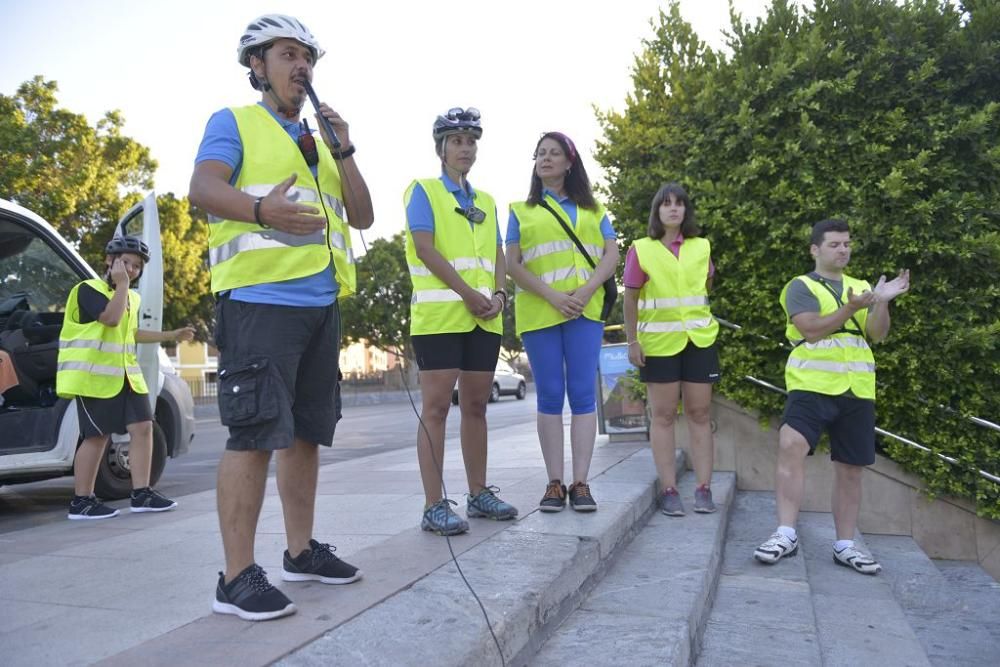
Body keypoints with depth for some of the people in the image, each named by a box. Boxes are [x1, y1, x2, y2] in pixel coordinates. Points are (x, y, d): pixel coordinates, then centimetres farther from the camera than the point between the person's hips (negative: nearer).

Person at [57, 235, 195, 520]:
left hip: (126, 375, 8)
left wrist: (172, 335, 26)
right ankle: (81, 501, 5)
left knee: (142, 426, 1)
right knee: (97, 436, -5)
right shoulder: (88, 289, -8)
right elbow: (111, 318, -24)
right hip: (95, 375, -8)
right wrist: (121, 284, -16)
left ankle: (141, 494, 6)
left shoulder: (132, 297, 18)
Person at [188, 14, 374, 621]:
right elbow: (204, 186, -12)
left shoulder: (319, 143, 25)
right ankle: (238, 578, -4)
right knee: (256, 433, -11)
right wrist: (261, 210, -33)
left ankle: (302, 551, 22)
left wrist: (342, 148, 6)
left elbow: (363, 216, 17)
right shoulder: (234, 123, 7)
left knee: (307, 432, 10)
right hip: (260, 298, -7)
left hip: (321, 304, 7)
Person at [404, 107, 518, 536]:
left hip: (485, 318, 6)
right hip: (439, 315, -6)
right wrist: (469, 294, -14)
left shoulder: (486, 202, 21)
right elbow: (425, 248, -9)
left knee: (476, 405, 10)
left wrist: (498, 294, -3)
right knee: (436, 407, -7)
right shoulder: (424, 191, 4)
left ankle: (479, 494, 19)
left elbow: (497, 256, 17)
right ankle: (434, 506, -4)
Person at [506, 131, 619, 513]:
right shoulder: (521, 211, 13)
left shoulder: (592, 209, 17)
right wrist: (552, 296, -11)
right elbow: (512, 265, 3)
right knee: (549, 396, 0)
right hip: (538, 313, -1)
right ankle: (555, 483, 5)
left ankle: (581, 483, 2)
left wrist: (586, 291, -10)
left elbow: (612, 256, 8)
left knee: (583, 395, -3)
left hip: (585, 311, 1)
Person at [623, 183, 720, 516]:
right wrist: (632, 341, -5)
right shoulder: (640, 250, -1)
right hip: (658, 343, -2)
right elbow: (630, 299, -1)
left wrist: (694, 312, 12)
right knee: (663, 415, 2)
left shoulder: (702, 247, 7)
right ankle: (668, 489, 6)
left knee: (699, 414, 4)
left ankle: (703, 489, 10)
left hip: (700, 340, 3)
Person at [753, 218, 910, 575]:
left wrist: (882, 302, -10)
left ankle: (844, 545, 21)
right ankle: (786, 534, -19)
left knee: (850, 469, 8)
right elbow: (811, 331, -12)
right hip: (811, 384, -5)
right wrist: (850, 309, -21)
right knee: (791, 446, -26)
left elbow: (877, 335, 6)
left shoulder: (862, 287, 17)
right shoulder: (801, 286, 3)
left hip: (857, 391, 5)